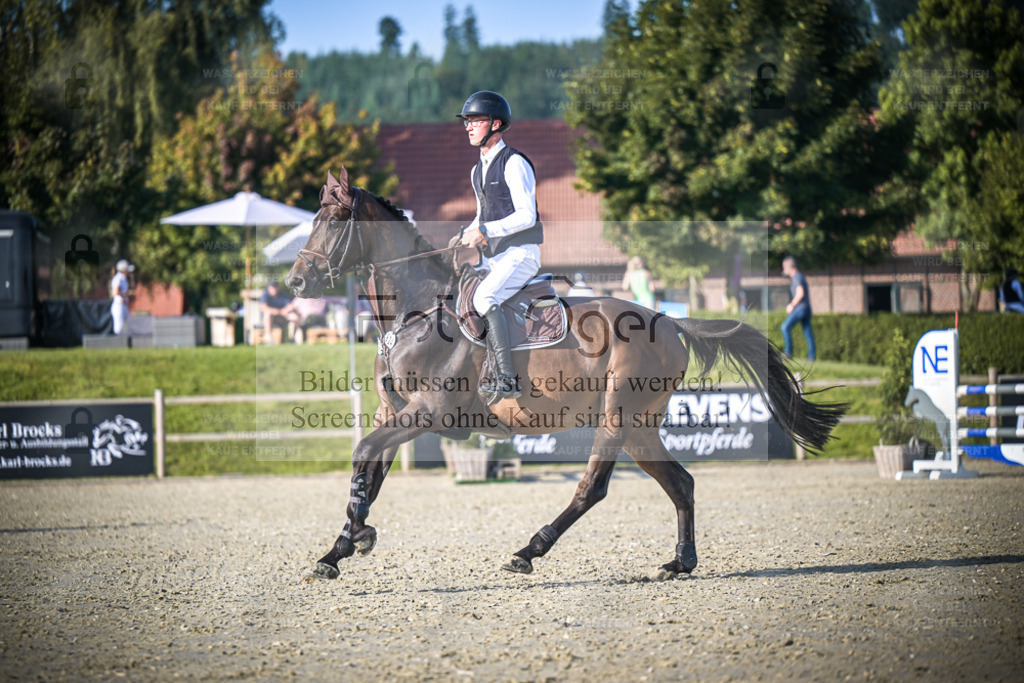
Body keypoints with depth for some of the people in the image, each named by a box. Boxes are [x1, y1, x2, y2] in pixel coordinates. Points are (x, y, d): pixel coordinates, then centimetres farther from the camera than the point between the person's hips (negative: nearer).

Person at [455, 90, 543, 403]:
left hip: (520, 254, -9)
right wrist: (466, 235, 8)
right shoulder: (478, 171, 16)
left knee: (483, 298, -31)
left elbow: (526, 216, -17)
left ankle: (506, 379, -33)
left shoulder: (514, 163, -11)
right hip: (491, 258, 9)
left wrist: (485, 231, -22)